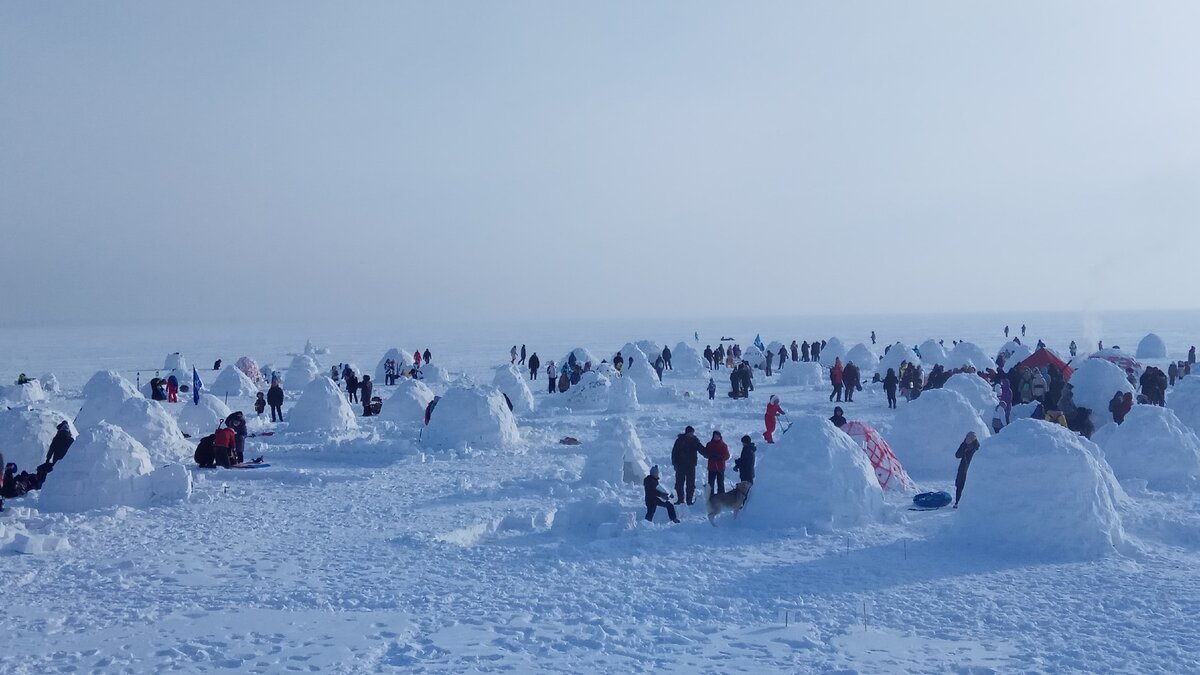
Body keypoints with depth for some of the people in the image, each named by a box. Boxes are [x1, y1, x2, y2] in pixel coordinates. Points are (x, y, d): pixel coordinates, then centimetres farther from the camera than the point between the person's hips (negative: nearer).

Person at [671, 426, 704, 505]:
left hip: (691, 466, 1)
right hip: (680, 465, -1)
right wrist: (675, 463, -9)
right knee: (679, 483, 4)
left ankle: (690, 499, 5)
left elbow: (701, 450, 0)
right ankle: (680, 499, 14)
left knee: (690, 484, 0)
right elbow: (674, 452, -3)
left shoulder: (695, 441, 1)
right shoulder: (680, 440, -4)